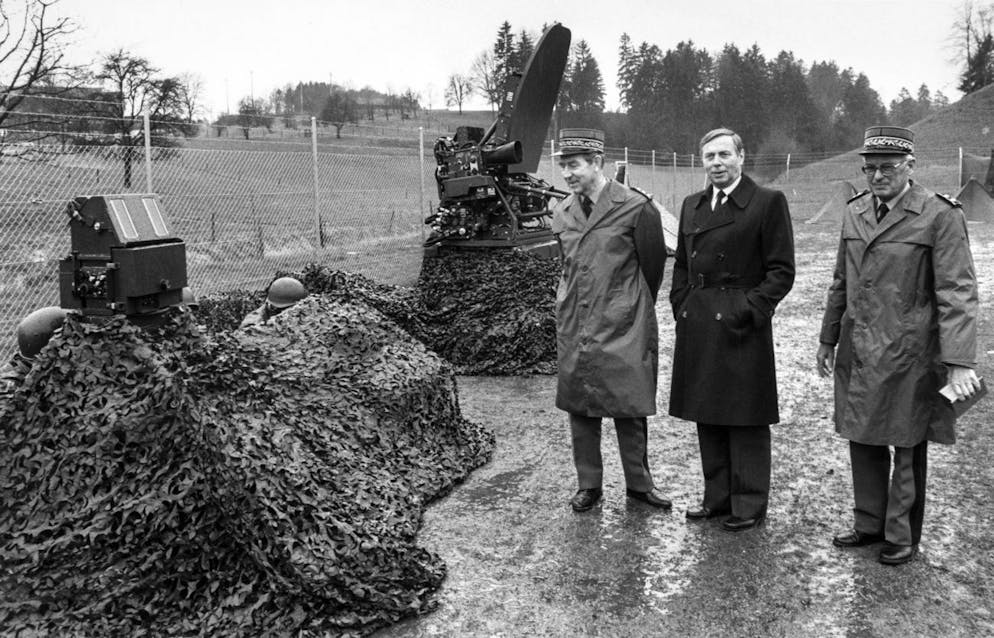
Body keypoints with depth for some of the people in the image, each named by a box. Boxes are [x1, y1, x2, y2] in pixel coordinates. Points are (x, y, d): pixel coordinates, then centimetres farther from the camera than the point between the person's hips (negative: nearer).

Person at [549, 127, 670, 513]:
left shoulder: (636, 209, -8)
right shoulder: (562, 214, 7)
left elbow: (654, 266, 1)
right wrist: (569, 311, 16)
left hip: (623, 331, -4)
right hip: (574, 331, 5)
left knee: (628, 409, 3)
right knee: (579, 409, 8)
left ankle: (639, 483, 20)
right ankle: (588, 485, 21)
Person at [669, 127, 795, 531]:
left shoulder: (768, 202, -4)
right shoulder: (692, 205, 14)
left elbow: (781, 270, -6)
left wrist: (749, 311, -14)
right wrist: (682, 309, 8)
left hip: (742, 327, -6)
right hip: (697, 329, 6)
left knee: (746, 420, 2)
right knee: (708, 418, 12)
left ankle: (749, 505, 14)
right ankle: (717, 497, 25)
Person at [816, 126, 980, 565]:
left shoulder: (940, 216, -9)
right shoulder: (854, 212, 9)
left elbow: (957, 293, -14)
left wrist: (959, 361, -21)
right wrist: (828, 340, 17)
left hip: (908, 356, -5)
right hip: (858, 353, 5)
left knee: (907, 449, 7)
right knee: (862, 441, 13)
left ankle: (902, 537, 22)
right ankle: (869, 524, 30)